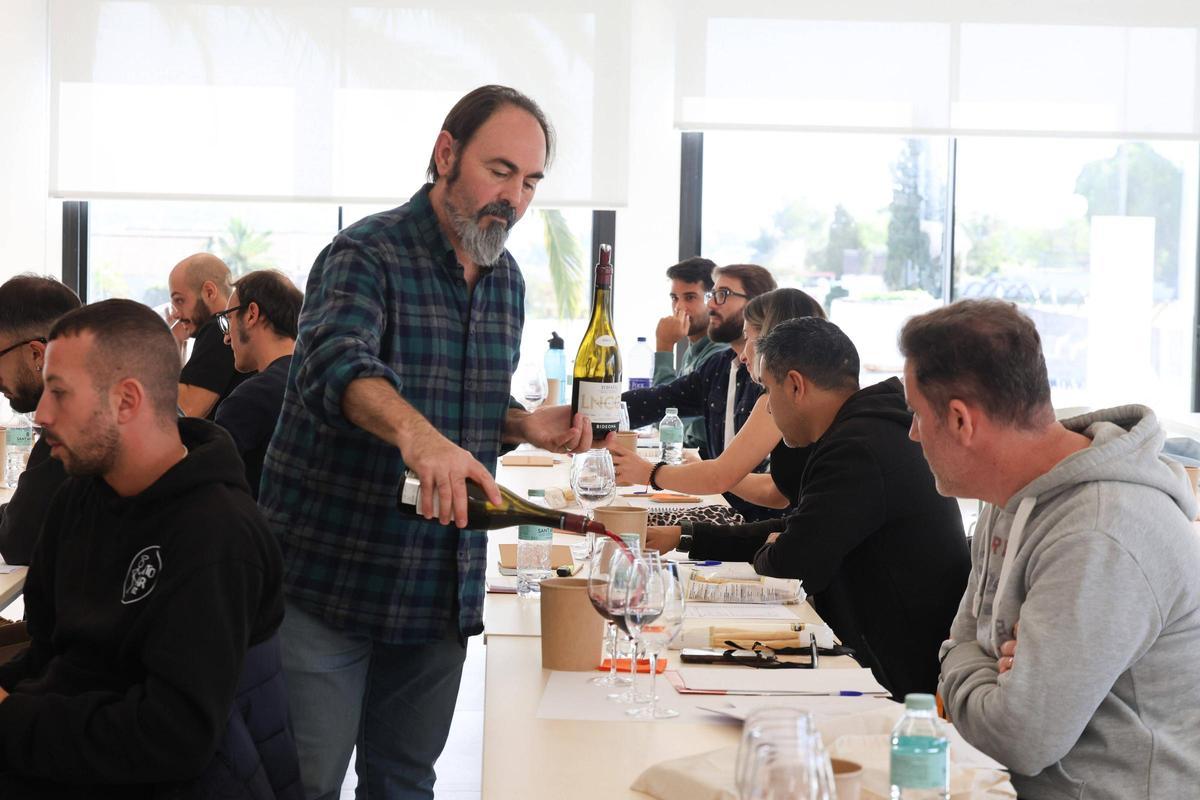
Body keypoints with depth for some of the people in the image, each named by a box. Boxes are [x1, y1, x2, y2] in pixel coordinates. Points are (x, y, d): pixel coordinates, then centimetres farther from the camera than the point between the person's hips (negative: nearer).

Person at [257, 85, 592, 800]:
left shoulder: (506, 280, 10)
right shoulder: (366, 256, -13)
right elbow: (332, 365, -34)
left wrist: (527, 426, 1)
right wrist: (417, 433, -53)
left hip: (444, 592, 7)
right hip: (333, 575, -6)